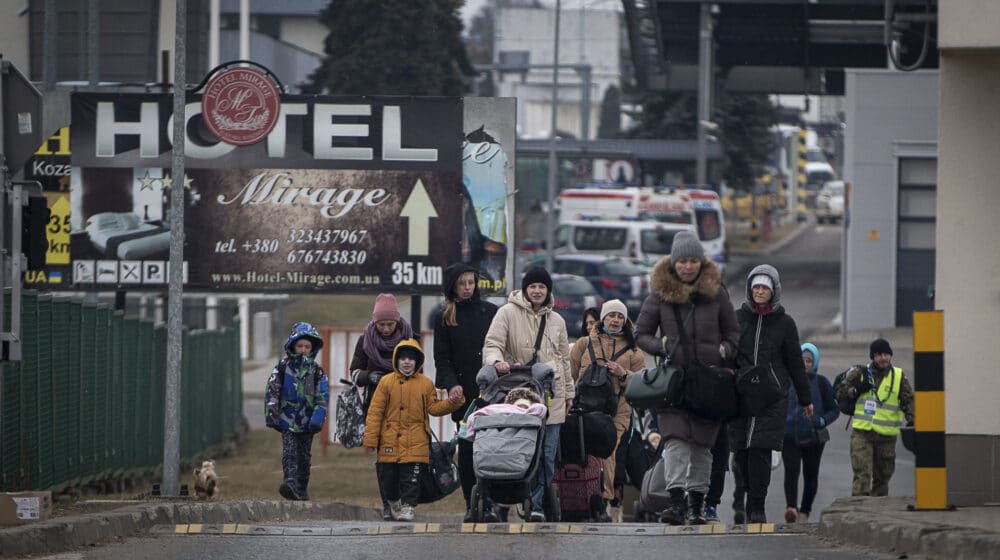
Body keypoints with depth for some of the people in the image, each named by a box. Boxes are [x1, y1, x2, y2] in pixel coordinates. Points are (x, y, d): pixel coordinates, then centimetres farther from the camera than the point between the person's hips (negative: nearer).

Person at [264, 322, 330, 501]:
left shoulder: (317, 371, 5)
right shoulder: (283, 367, 2)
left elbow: (322, 397, 1)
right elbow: (272, 391, 2)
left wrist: (317, 419, -10)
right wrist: (271, 415, -4)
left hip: (307, 422, 2)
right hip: (287, 419, -2)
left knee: (304, 456, 9)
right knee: (289, 451, -17)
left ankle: (301, 489, 18)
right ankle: (290, 482, -30)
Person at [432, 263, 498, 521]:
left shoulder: (490, 312, 10)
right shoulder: (445, 319, 10)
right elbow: (442, 358, 6)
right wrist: (451, 384, -11)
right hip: (464, 392, 1)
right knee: (467, 447, -2)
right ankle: (472, 505, 1)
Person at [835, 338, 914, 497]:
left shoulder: (899, 377, 6)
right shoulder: (860, 373, 4)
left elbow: (908, 400, 2)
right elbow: (839, 393, 7)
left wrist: (911, 419, -15)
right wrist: (856, 390, -12)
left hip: (887, 436, 2)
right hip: (862, 432, -2)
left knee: (882, 477, 11)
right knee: (862, 474, -14)